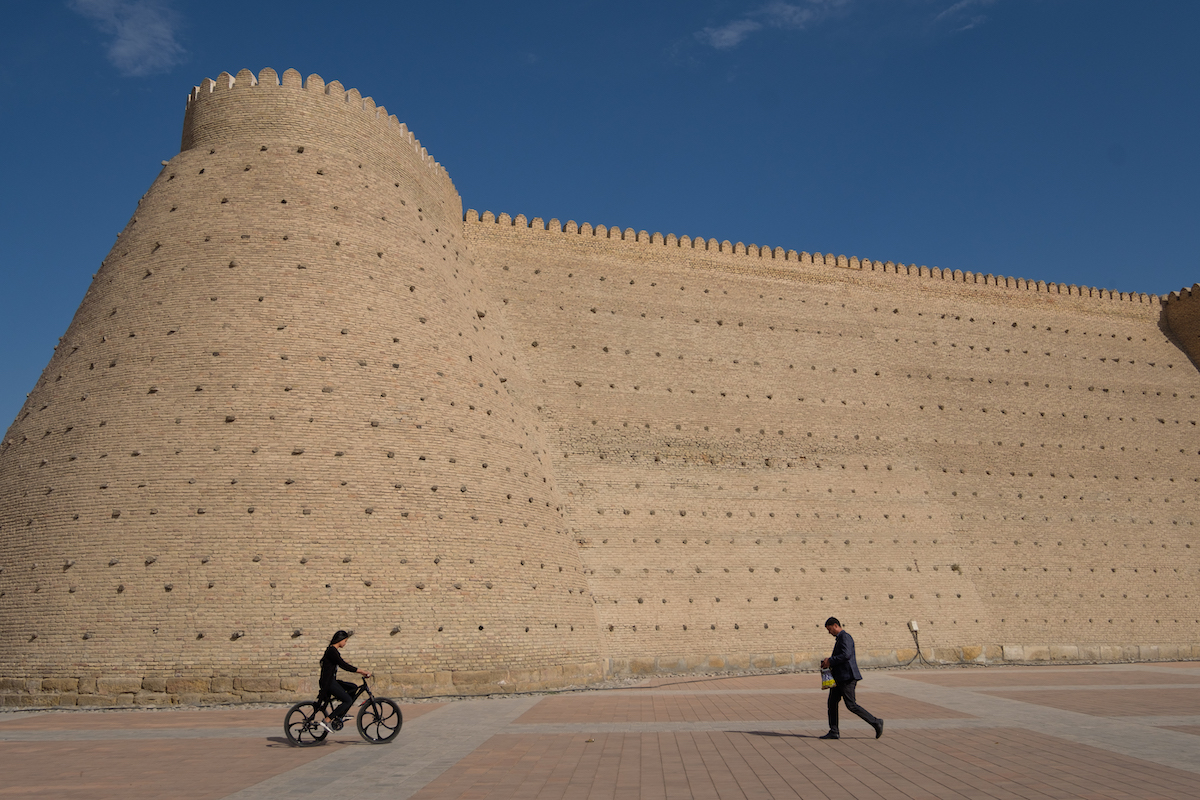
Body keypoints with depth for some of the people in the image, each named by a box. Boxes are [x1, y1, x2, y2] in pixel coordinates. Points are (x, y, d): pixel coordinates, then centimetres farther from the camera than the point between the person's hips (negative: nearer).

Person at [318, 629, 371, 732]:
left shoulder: (334, 651, 16)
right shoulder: (332, 650, -16)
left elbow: (344, 664, 20)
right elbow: (344, 665, -23)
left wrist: (360, 671, 12)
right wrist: (361, 671, -23)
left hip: (331, 681, 10)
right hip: (328, 682, -10)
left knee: (353, 688, 10)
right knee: (348, 701, -12)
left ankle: (340, 715, 9)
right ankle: (326, 721, -11)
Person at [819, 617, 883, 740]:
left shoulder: (845, 637, -13)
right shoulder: (840, 638, 20)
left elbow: (846, 655, -26)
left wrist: (830, 661, -18)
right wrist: (828, 662, 12)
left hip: (847, 677, -11)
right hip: (839, 677, 11)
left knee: (851, 705, -8)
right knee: (832, 702, 7)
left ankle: (875, 722, 1)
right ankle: (834, 732, 10)